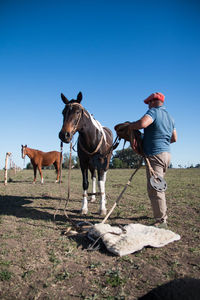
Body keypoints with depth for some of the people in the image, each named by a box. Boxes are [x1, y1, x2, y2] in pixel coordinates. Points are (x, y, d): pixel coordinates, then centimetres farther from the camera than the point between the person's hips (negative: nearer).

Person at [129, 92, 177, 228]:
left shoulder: (154, 111, -9)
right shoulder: (170, 116, 18)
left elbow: (142, 123, -30)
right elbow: (174, 138, 22)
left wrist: (128, 127, -14)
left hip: (155, 155, -10)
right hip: (166, 153, 10)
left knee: (154, 189, -5)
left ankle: (161, 221, 1)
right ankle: (162, 213, 37)